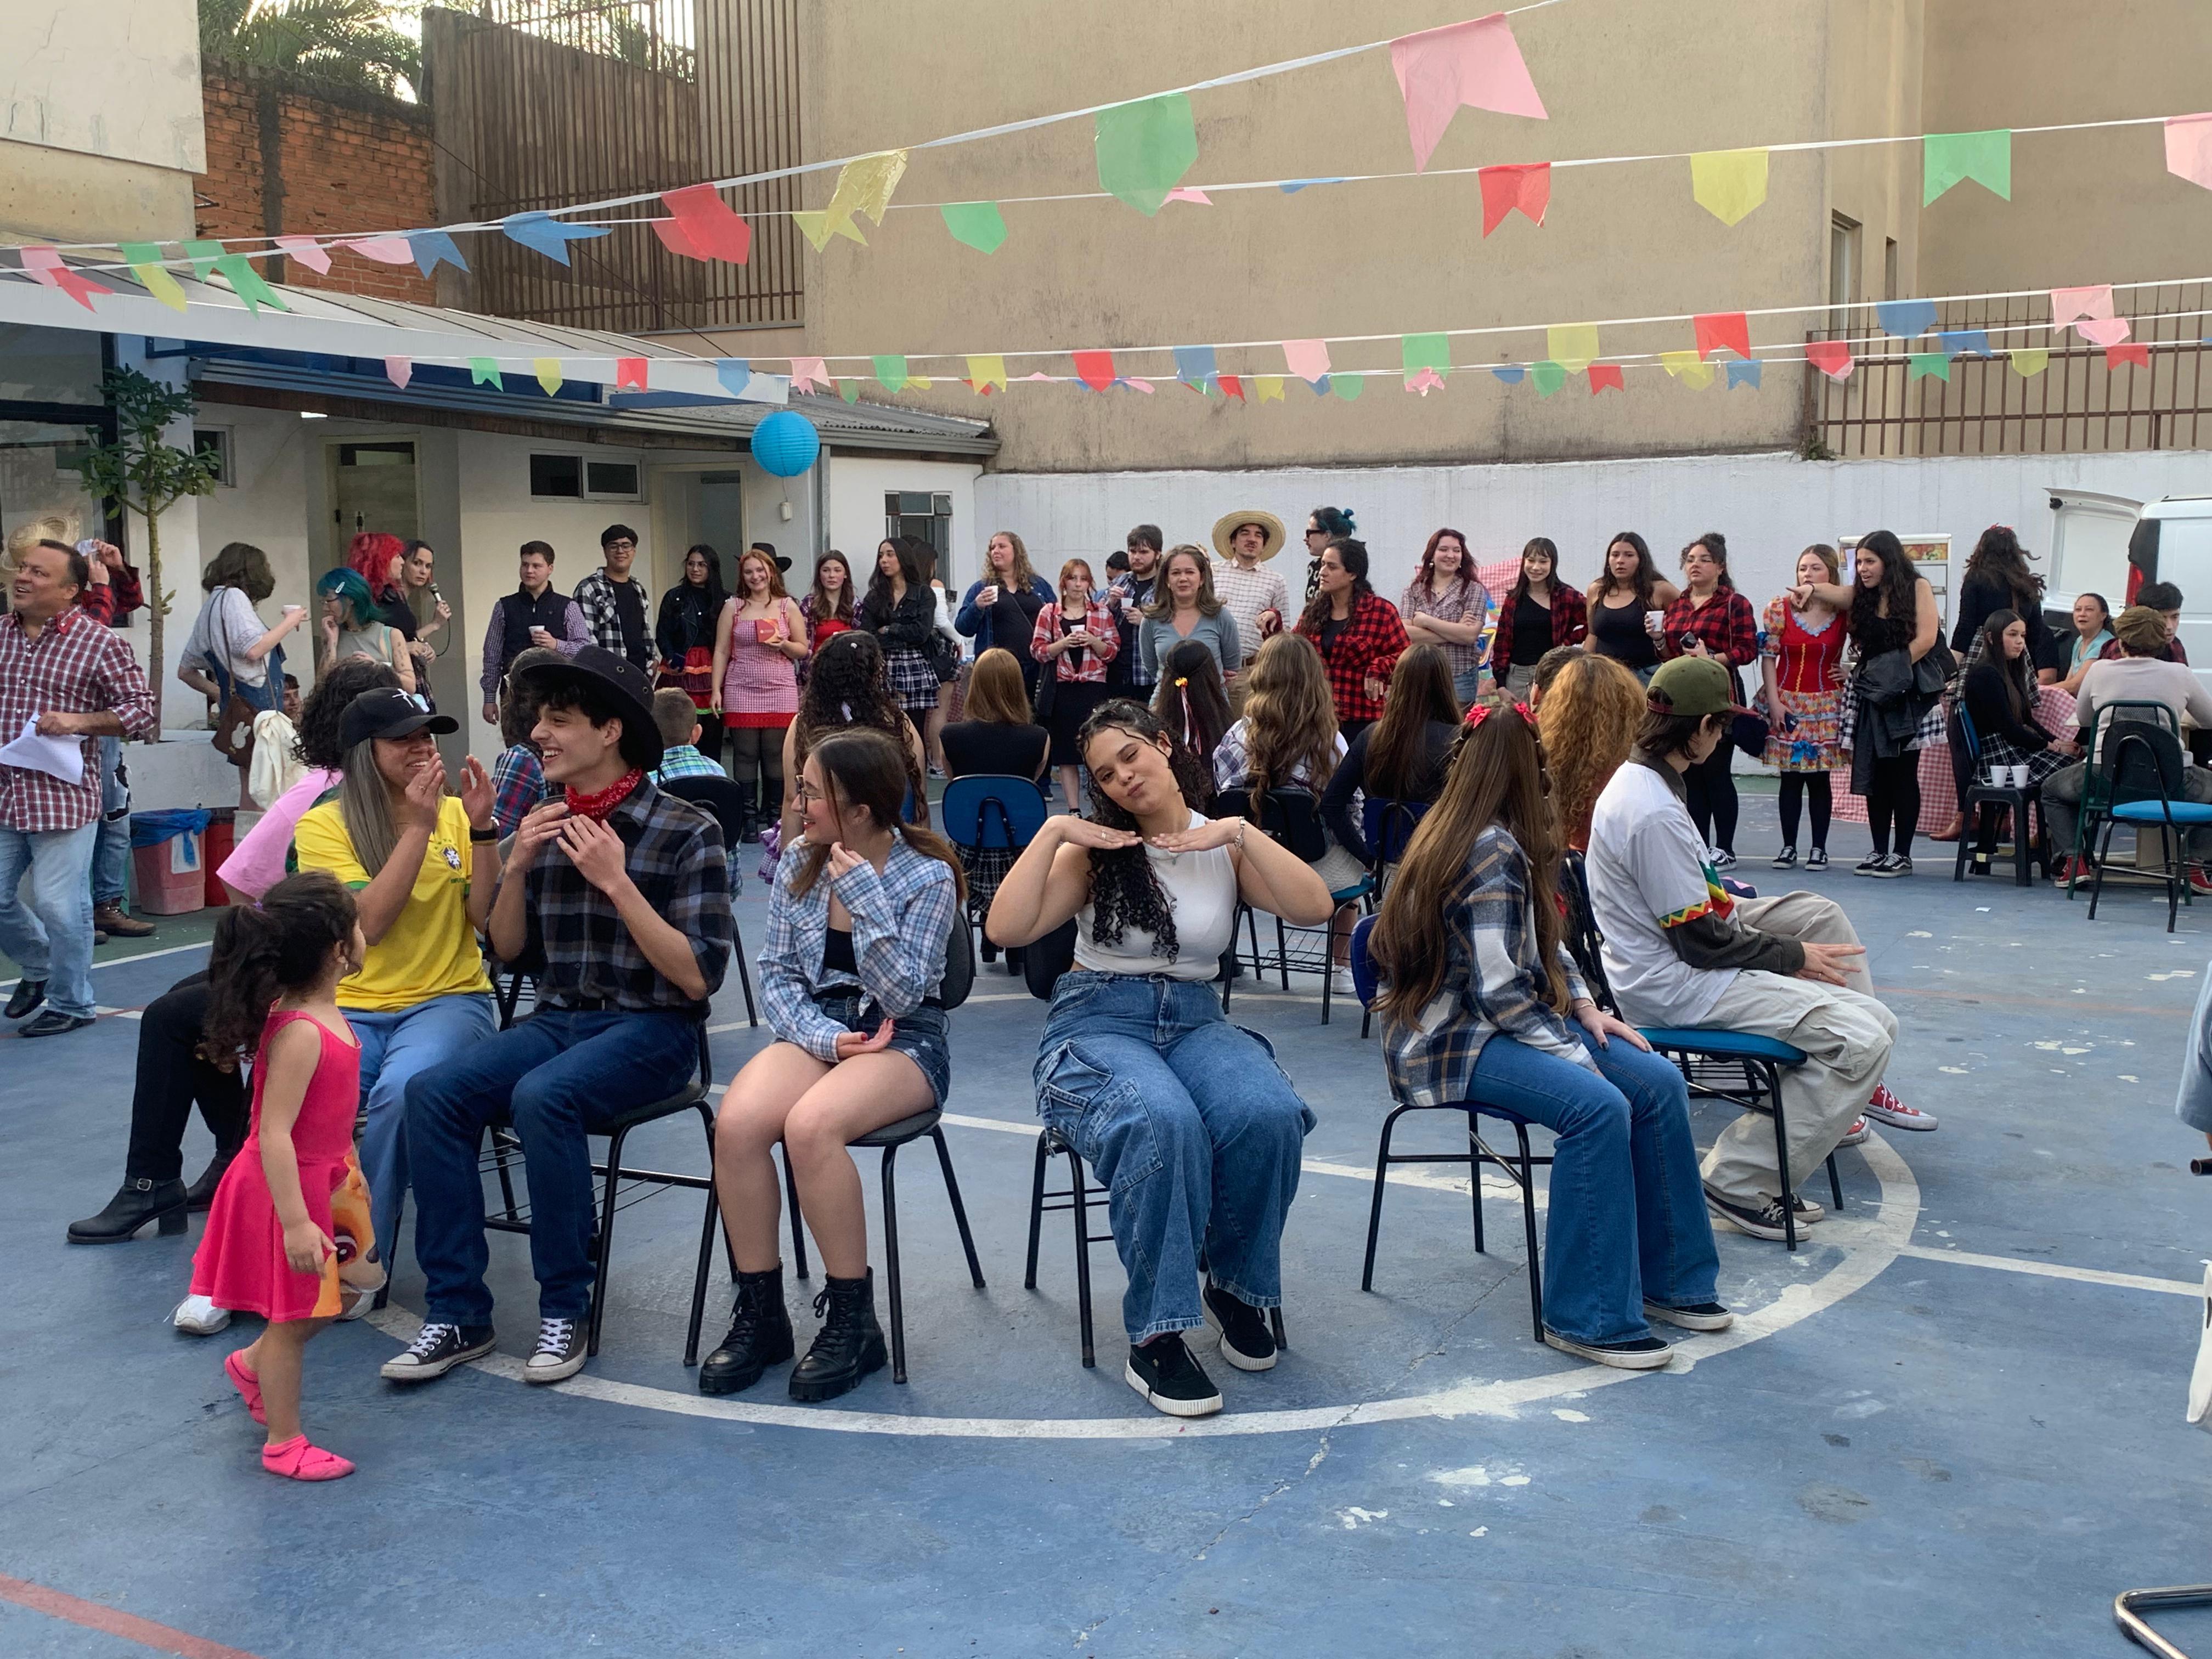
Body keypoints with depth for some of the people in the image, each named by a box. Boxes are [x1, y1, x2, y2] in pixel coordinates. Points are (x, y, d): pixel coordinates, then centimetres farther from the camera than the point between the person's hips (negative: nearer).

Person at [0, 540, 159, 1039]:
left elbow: (144, 711, -6)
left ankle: (70, 1004, 16)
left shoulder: (98, 643, -6)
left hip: (63, 796, -5)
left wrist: (80, 721, -19)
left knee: (59, 905, -2)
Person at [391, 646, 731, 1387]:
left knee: (542, 1096, -33)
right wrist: (517, 868, -5)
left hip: (652, 1029, -5)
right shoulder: (548, 824, 8)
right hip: (558, 1017, 6)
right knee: (433, 1091, -20)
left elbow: (698, 977, -14)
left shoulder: (686, 831, -9)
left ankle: (564, 1309, -15)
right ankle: (456, 1312, -12)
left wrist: (617, 882, -20)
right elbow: (508, 951, 13)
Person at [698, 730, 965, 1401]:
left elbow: (902, 996, -14)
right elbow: (777, 971, 6)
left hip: (903, 1040, -4)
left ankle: (853, 1321, -17)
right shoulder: (797, 863, 5)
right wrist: (823, 1037, -12)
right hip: (815, 1029, 4)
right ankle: (759, 1313, -11)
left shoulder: (928, 875, -8)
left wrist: (865, 898, -21)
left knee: (809, 1124, -35)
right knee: (735, 1122, -28)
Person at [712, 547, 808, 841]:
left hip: (780, 691, 0)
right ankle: (748, 819, 5)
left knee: (776, 756, 1)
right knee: (745, 755, 0)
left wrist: (782, 643, -11)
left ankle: (775, 816, 12)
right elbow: (721, 651, 7)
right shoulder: (733, 607, 8)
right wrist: (716, 690, 1)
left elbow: (803, 650, 9)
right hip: (741, 692, 0)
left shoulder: (788, 606, 7)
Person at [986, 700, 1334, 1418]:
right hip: (1097, 1022, -2)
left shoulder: (1224, 846, 9)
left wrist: (1238, 833, -12)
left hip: (1195, 1020, 2)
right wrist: (1052, 832, -11)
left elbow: (1314, 908, -7)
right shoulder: (1095, 850, 6)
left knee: (1268, 1114, -32)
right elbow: (1006, 929, -8)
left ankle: (1237, 1289, -6)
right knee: (1163, 1123, -37)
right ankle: (1155, 1335, -26)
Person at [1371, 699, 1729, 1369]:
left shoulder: (1503, 842, 10)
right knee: (1597, 1106, -30)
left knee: (1660, 1082, -4)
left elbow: (1546, 949, 19)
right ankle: (1590, 1318, -20)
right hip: (1450, 1042, -10)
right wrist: (1575, 1055, -17)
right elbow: (1500, 991, -23)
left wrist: (1585, 1008, 5)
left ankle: (1667, 1279, 6)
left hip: (1505, 1020, 10)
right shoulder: (1493, 854, -20)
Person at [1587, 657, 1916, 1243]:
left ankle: (1854, 1089, 28)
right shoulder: (1656, 813, -26)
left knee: (1818, 913, 23)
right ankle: (1741, 1182, -13)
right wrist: (1797, 956, -8)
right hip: (1675, 986, -11)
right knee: (1867, 1034, -18)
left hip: (1670, 948, 11)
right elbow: (1701, 942, -21)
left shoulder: (1638, 779, 6)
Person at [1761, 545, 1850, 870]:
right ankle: (1788, 847, 9)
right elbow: (1768, 657, -1)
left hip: (1825, 704, 0)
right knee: (1791, 777, 3)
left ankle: (1819, 848, 9)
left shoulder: (1844, 612, -2)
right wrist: (1774, 701, -6)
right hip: (1787, 701, 0)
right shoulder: (1780, 607, -2)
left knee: (1819, 777, 2)